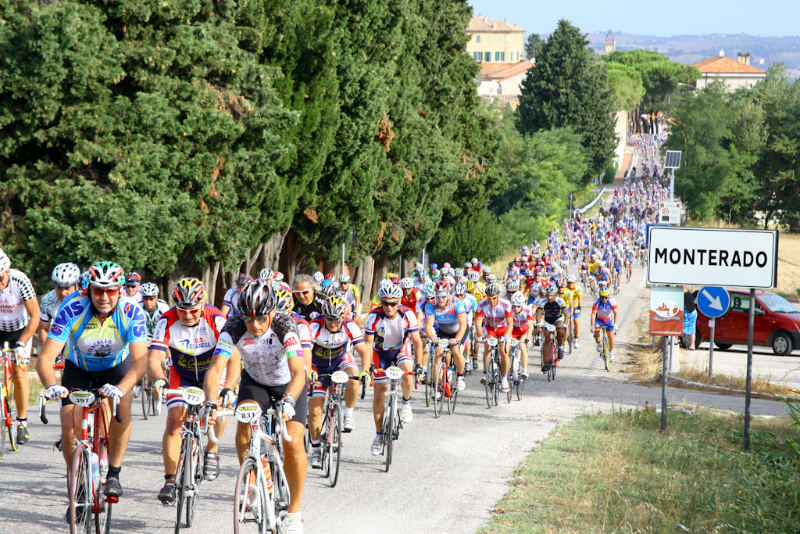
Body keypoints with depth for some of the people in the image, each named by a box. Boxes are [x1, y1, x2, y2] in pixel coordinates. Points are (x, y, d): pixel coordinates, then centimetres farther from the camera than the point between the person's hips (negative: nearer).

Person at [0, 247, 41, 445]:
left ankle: (22, 421, 4)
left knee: (19, 372, -10)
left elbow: (35, 315, -27)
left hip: (20, 329, -1)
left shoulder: (20, 280, -30)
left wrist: (21, 344, -34)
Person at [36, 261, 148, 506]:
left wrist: (121, 388, -56)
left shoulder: (132, 313, -29)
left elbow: (140, 362, -37)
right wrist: (51, 386, -53)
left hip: (116, 368, 0)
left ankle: (113, 474, -18)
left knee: (122, 406, -32)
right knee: (69, 428, -18)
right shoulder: (72, 310, -30)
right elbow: (45, 358, -32)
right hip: (78, 369, 0)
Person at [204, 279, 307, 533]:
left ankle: (295, 511, 0)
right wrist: (211, 403, -52)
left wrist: (288, 401, -58)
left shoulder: (285, 326, -33)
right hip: (254, 382, 2)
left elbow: (298, 373, -41)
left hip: (288, 385, -2)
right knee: (245, 419, -28)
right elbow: (215, 369, -35)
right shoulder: (234, 329, -27)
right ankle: (250, 484, -13)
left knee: (293, 443, -16)